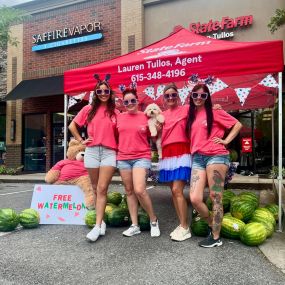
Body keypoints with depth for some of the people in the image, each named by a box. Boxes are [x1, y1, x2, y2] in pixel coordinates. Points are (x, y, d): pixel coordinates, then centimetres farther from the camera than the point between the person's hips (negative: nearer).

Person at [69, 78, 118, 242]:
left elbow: (119, 134, 12)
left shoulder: (115, 113, 8)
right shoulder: (88, 109, 9)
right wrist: (81, 141, 5)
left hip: (109, 152, -1)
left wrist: (119, 149, 1)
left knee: (102, 189, -9)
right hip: (91, 151, 2)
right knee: (96, 189, 8)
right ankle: (101, 221, 20)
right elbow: (72, 126, 14)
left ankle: (97, 226, -9)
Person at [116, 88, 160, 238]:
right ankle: (135, 225, 18)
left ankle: (153, 220, 5)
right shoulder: (119, 117, 9)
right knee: (129, 191, 8)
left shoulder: (146, 116, -1)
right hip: (123, 158, 5)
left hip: (141, 157, -4)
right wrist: (119, 147, 9)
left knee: (139, 190, -18)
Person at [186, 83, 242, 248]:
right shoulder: (191, 116, 17)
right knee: (195, 199, -5)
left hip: (216, 157, -5)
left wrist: (226, 140, -2)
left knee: (216, 198, 0)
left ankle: (216, 237, 12)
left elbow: (237, 124, 4)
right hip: (197, 158, 5)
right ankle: (212, 225, 20)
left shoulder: (214, 112, 3)